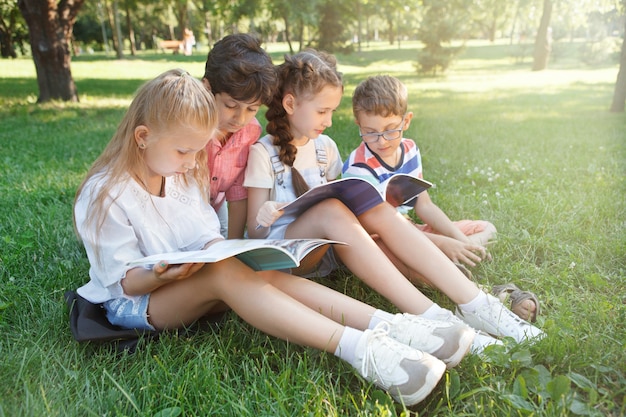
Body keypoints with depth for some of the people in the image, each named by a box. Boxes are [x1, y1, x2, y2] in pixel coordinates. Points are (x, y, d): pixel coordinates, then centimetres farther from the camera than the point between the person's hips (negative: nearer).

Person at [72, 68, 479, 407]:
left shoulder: (182, 174, 3)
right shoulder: (104, 196, -17)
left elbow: (211, 238, 4)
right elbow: (125, 281, -14)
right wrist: (163, 274, -34)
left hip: (194, 281, 6)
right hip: (132, 302, -6)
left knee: (263, 273, -24)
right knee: (223, 272, -36)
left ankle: (385, 325, -36)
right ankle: (357, 348, -47)